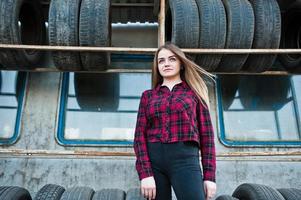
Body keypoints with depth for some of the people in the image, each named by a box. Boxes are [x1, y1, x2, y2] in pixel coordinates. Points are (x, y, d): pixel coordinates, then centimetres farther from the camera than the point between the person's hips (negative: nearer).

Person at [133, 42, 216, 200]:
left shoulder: (194, 92, 12)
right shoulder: (148, 96, 14)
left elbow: (206, 133, 7)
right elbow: (140, 135, 5)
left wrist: (209, 176, -1)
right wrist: (145, 174, -8)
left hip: (185, 159, -1)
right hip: (153, 160, 2)